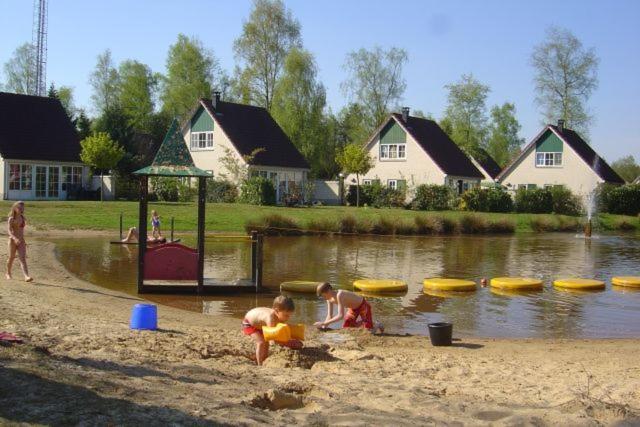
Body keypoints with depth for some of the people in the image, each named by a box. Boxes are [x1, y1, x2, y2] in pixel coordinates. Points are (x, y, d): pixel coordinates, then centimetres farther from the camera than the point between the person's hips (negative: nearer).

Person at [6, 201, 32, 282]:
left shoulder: (23, 218, 8)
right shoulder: (11, 219, -6)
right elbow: (9, 231, -15)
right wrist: (15, 238, -32)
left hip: (21, 241, 3)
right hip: (13, 240, -3)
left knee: (23, 259, -11)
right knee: (11, 258, 10)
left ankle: (26, 276, -25)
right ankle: (8, 273, 36)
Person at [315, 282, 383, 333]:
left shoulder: (339, 295, -39)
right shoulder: (330, 299, -13)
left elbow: (340, 315, -43)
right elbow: (329, 316, -5)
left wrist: (324, 323, -42)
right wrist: (324, 326, -22)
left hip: (363, 306, -8)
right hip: (353, 308, 8)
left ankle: (378, 326, 19)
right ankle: (361, 323, 32)